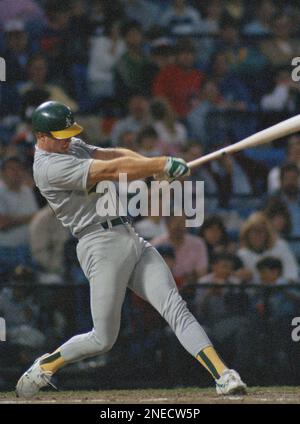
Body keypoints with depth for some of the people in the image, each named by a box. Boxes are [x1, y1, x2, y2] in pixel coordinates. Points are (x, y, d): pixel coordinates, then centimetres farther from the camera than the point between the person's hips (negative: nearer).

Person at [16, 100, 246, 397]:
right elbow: (111, 171, -19)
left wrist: (153, 166, -14)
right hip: (102, 246, -8)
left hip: (130, 239, 8)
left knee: (175, 308, -8)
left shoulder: (73, 147, 18)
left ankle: (223, 375, -19)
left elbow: (115, 155, 5)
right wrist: (163, 164, -21)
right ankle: (45, 366, 21)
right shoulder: (50, 167, -13)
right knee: (103, 339, -4)